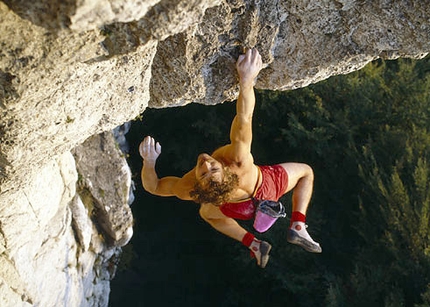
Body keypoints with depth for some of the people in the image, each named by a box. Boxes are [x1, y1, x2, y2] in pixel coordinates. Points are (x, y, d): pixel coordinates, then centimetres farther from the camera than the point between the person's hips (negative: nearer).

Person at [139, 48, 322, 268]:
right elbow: (244, 118, -57)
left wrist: (149, 160, -45)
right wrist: (246, 80, -69)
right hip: (268, 187, -2)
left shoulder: (187, 190, -42)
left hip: (240, 208, 2)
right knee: (305, 171, 25)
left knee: (206, 212, 37)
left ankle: (253, 244, 26)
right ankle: (297, 227, 8)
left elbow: (152, 186, -26)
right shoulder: (240, 165, -51)